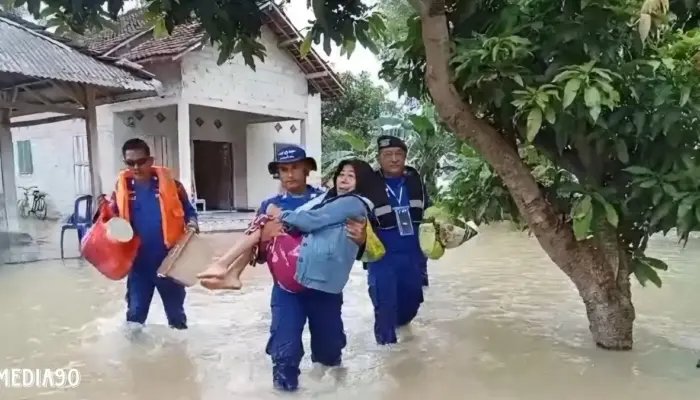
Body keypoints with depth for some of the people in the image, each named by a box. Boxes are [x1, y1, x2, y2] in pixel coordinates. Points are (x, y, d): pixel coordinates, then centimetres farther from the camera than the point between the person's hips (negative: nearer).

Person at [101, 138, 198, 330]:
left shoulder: (169, 183, -7)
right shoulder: (122, 188, -2)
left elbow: (188, 210, 2)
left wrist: (192, 223, -18)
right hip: (139, 261, 1)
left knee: (175, 309, 17)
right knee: (135, 311, 12)